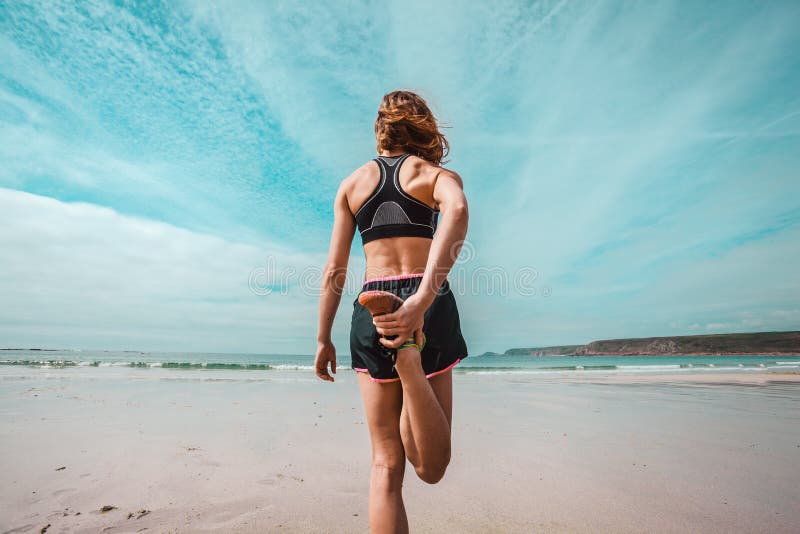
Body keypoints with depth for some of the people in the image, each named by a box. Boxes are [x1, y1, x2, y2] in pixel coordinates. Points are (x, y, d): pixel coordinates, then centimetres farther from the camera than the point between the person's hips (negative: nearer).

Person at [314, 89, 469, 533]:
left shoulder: (353, 182, 17)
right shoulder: (437, 174, 11)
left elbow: (334, 270, 11)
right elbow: (457, 209, -17)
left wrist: (323, 339, 17)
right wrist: (423, 297, -28)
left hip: (369, 309, 3)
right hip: (430, 306, -2)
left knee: (385, 464, 10)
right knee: (431, 467, 4)